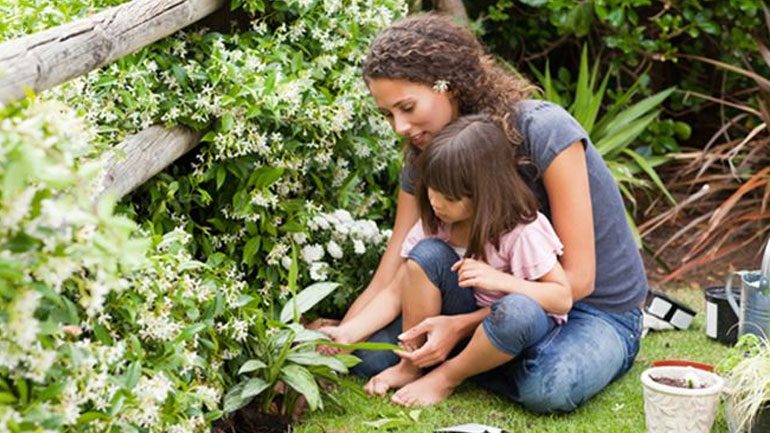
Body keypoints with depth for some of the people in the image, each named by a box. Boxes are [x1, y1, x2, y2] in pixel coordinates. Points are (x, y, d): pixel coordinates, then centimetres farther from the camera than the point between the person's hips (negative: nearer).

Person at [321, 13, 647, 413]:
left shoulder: (544, 132, -25)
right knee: (371, 353, -13)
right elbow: (389, 281, -8)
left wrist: (462, 326, -30)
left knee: (548, 386, -38)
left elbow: (576, 278, -23)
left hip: (599, 308, -4)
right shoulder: (425, 159, -6)